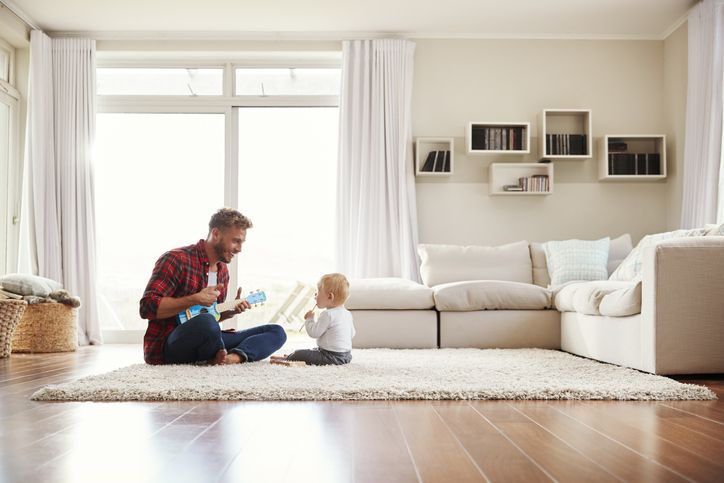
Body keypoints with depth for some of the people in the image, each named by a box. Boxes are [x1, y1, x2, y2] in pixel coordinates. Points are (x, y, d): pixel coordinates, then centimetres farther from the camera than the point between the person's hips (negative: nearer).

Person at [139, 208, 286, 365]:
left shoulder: (222, 271, 15)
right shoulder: (177, 259, -11)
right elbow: (147, 307, -18)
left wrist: (230, 311, 3)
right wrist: (195, 300, -21)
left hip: (203, 342, 8)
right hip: (166, 346, -8)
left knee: (276, 332, -2)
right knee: (206, 322, -42)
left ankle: (234, 357, -28)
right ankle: (223, 356, -12)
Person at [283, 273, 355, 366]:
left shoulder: (328, 315, -20)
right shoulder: (348, 314, 6)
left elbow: (313, 333, -19)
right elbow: (352, 334, 16)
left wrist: (309, 319, -2)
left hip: (333, 357, -9)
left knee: (297, 355, -8)